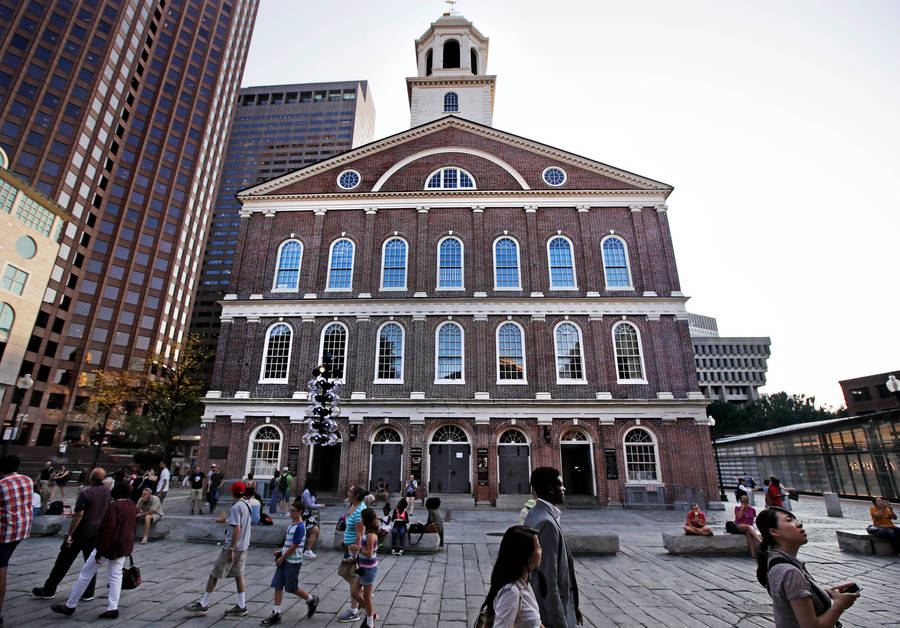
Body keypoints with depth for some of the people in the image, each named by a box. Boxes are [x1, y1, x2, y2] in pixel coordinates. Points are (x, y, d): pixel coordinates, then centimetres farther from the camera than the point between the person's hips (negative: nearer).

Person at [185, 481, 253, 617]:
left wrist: (231, 550, -21)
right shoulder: (246, 504, 8)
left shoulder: (236, 507, -19)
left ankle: (203, 605, 18)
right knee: (238, 574, 12)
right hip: (243, 546, 8)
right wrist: (225, 519, 36)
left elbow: (237, 529, -23)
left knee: (214, 574, 7)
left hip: (233, 546, -8)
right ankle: (242, 606, 15)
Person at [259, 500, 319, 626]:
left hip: (293, 562, -8)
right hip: (285, 560, 8)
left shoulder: (300, 527, -20)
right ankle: (276, 614, 16)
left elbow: (294, 546, -20)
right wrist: (280, 551, 9)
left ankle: (312, 600, 23)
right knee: (278, 586, 6)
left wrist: (282, 558, -16)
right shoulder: (291, 524, 9)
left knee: (292, 588, 3)